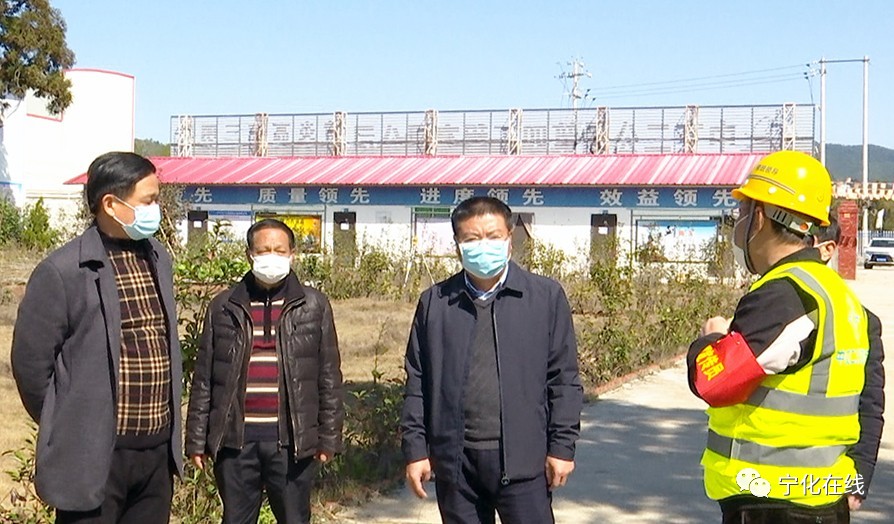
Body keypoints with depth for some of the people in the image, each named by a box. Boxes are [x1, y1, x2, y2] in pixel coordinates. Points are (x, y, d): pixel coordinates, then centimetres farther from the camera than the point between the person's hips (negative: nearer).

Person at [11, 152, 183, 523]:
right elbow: (31, 361, -8)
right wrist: (67, 428, 2)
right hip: (95, 457, -6)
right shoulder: (63, 272, -12)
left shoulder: (158, 259, 10)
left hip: (158, 451, 6)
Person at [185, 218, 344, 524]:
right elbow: (204, 379, 7)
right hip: (235, 439, 1)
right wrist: (197, 439, 4)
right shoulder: (224, 307, 6)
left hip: (293, 441, -1)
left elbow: (329, 377, 4)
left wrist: (329, 436, 0)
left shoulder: (314, 306, 3)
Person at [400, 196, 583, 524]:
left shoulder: (546, 297, 0)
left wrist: (562, 447, -3)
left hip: (523, 458, -2)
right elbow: (417, 383, 7)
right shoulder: (434, 302, 5)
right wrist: (415, 449, 3)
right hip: (455, 460, 2)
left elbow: (564, 380, 1)